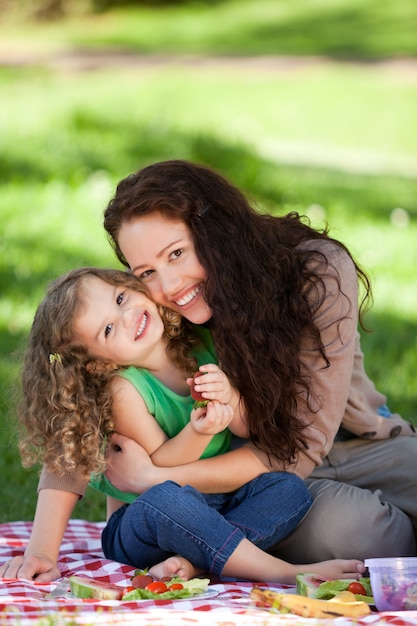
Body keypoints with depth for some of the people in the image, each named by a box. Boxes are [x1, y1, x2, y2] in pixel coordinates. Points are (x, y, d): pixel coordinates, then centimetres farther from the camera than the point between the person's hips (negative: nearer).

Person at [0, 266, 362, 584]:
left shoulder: (200, 346, -3)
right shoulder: (124, 389, -16)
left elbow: (253, 428, 0)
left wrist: (229, 398, -22)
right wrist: (199, 432, -32)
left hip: (216, 511, 5)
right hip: (139, 526, -5)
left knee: (290, 488, -19)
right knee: (166, 499, -38)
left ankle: (189, 562, -32)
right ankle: (288, 574, -38)